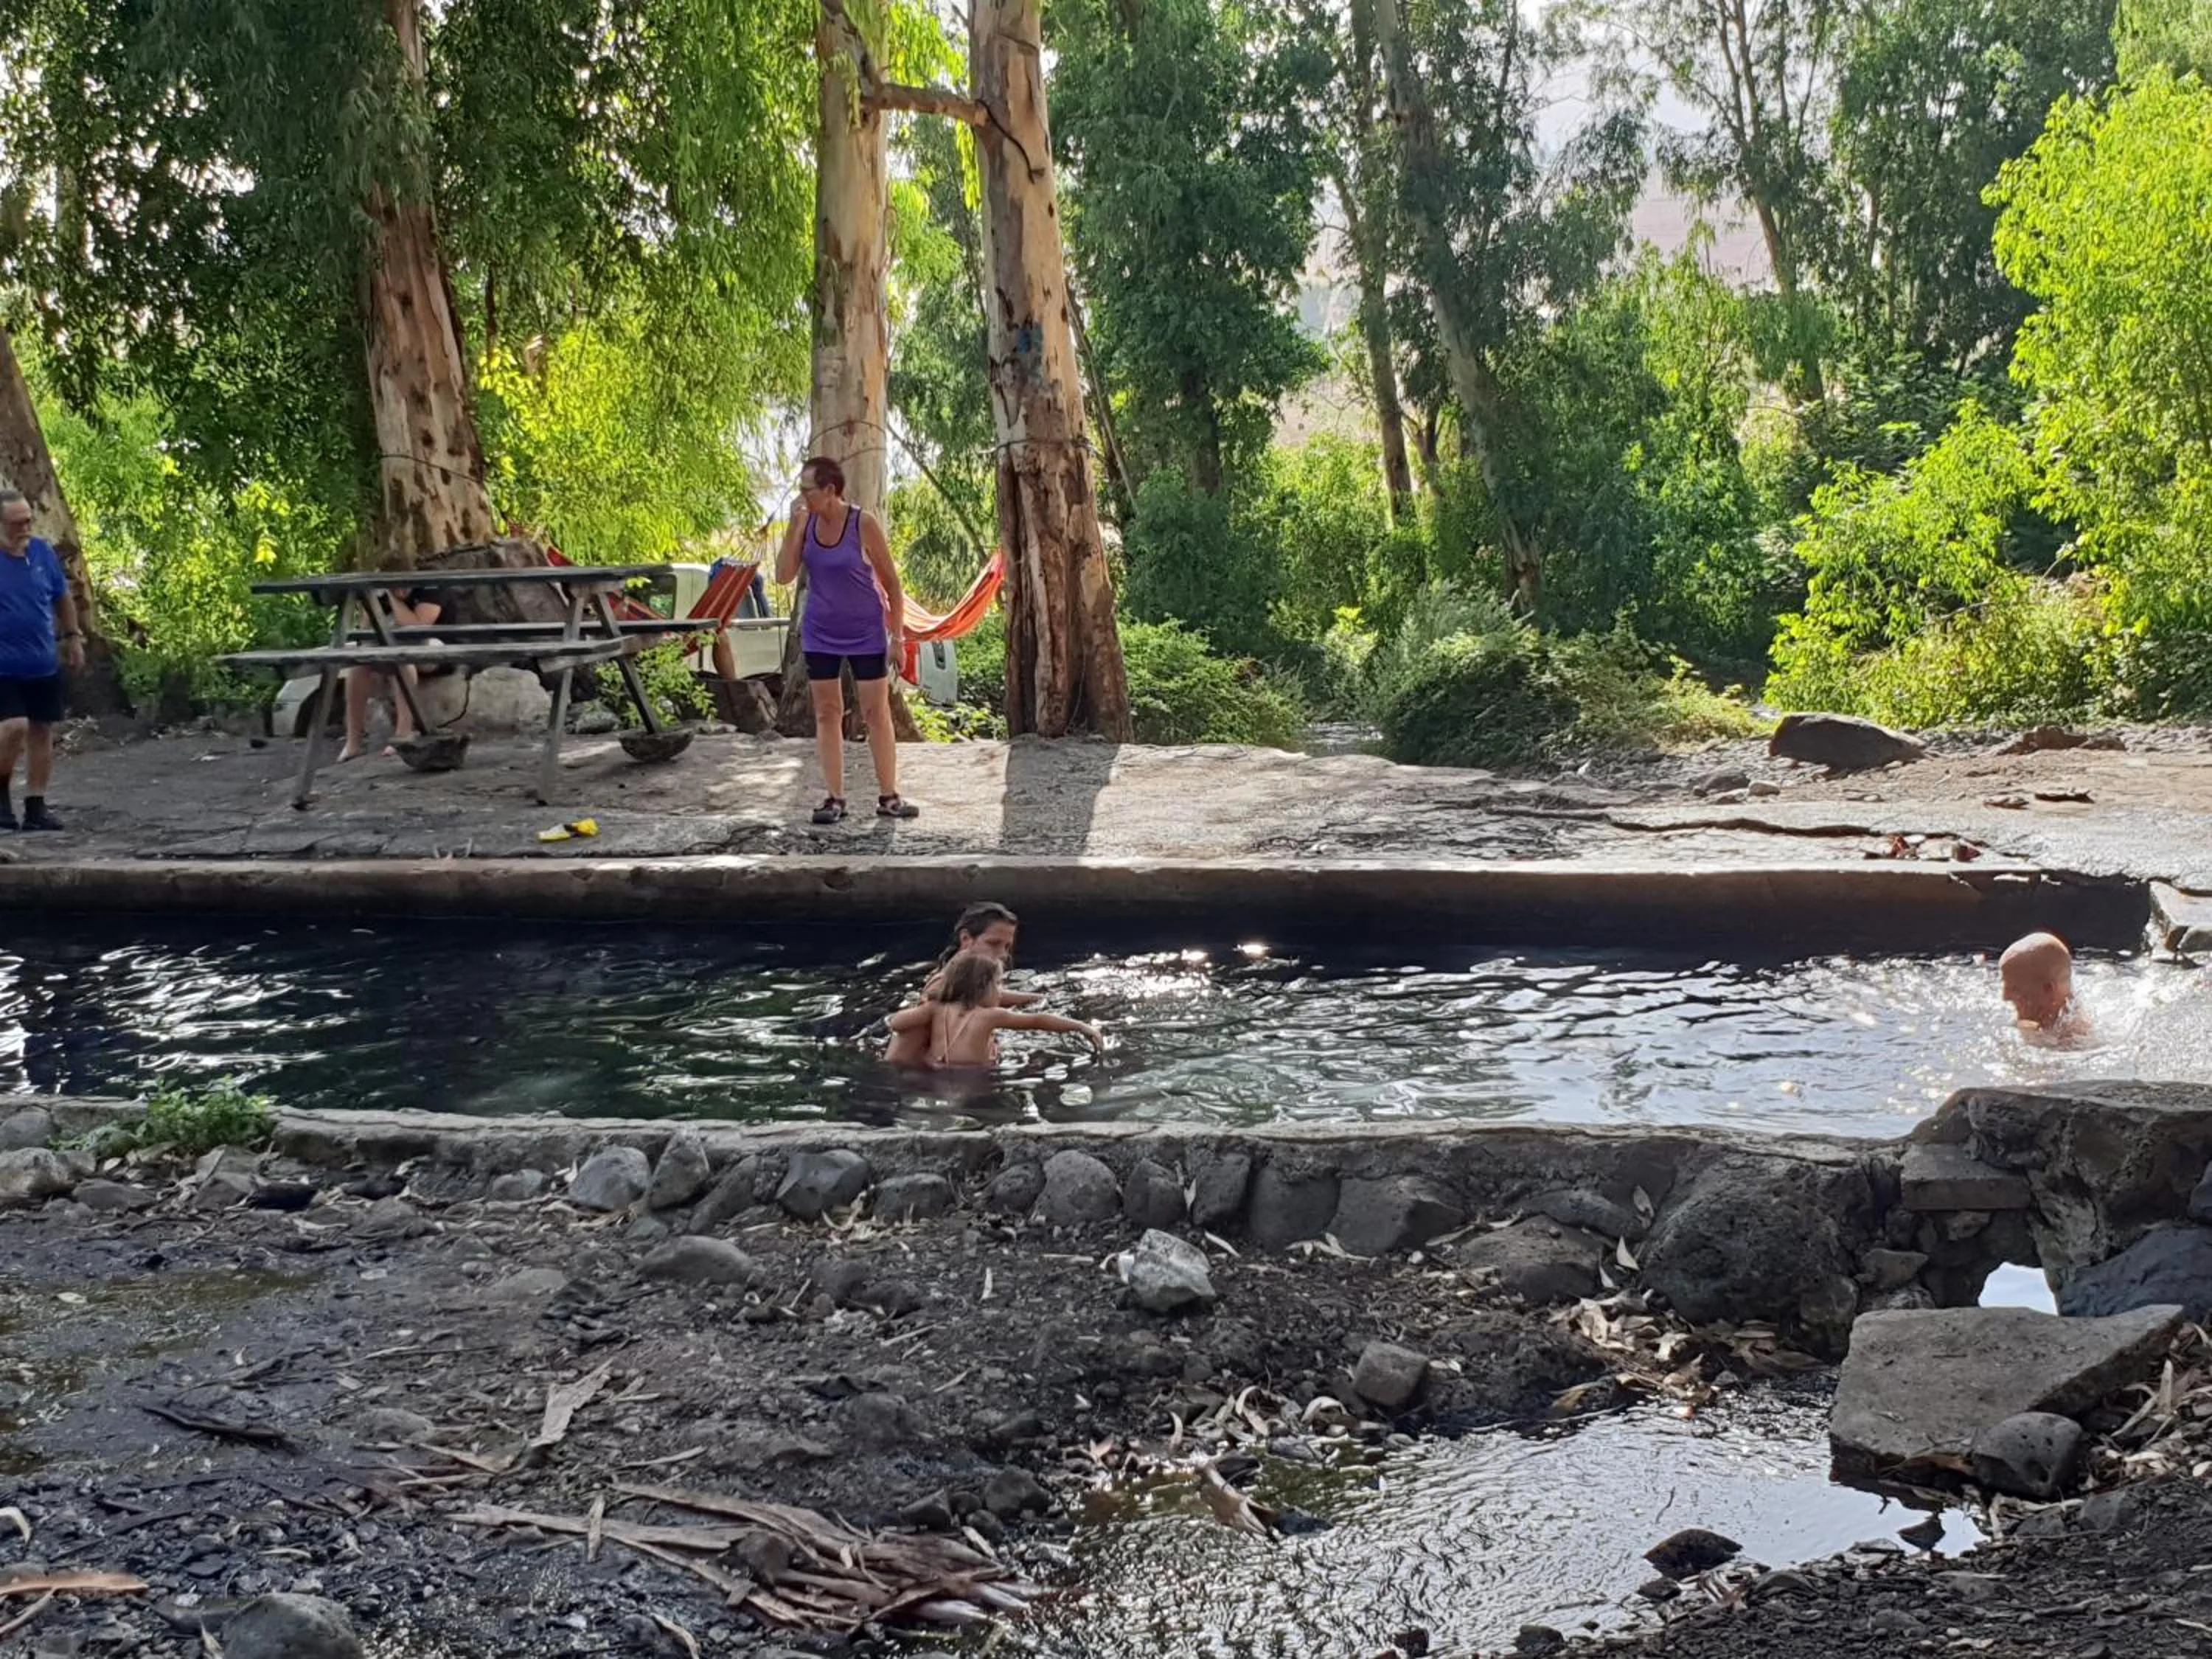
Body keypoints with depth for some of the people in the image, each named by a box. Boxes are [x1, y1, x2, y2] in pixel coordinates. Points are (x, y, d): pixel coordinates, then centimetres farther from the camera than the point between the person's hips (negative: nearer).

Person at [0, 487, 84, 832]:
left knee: (42, 731, 7)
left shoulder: (43, 552, 2)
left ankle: (36, 807, 15)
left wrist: (72, 637, 17)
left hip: (44, 664, 4)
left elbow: (63, 598, 16)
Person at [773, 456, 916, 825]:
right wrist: (795, 526, -18)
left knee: (877, 713, 1)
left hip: (865, 633, -3)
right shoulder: (806, 523, -4)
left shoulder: (863, 524, -14)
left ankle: (888, 797, 7)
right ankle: (834, 798, 8)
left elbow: (891, 582, -7)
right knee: (827, 713, 4)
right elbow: (784, 575, -9)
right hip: (820, 635, 4)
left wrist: (897, 635, -8)